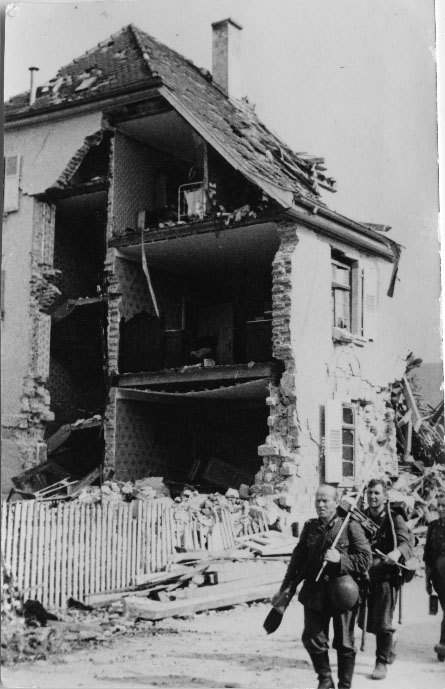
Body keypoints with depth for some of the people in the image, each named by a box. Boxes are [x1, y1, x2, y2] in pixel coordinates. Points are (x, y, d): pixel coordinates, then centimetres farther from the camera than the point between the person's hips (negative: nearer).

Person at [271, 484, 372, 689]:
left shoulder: (350, 527, -7)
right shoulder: (309, 527, 6)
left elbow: (365, 559, -8)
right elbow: (297, 559, 13)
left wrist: (340, 559, -22)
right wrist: (284, 589, 14)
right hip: (315, 593, 4)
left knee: (344, 643, 7)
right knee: (311, 639, 3)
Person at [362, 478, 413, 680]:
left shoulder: (395, 518, -6)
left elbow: (406, 543, -18)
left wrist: (397, 552, -40)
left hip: (387, 575, -5)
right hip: (364, 574, 5)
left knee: (382, 622, -6)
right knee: (364, 621, 12)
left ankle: (382, 662, 11)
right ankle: (389, 641, 39)